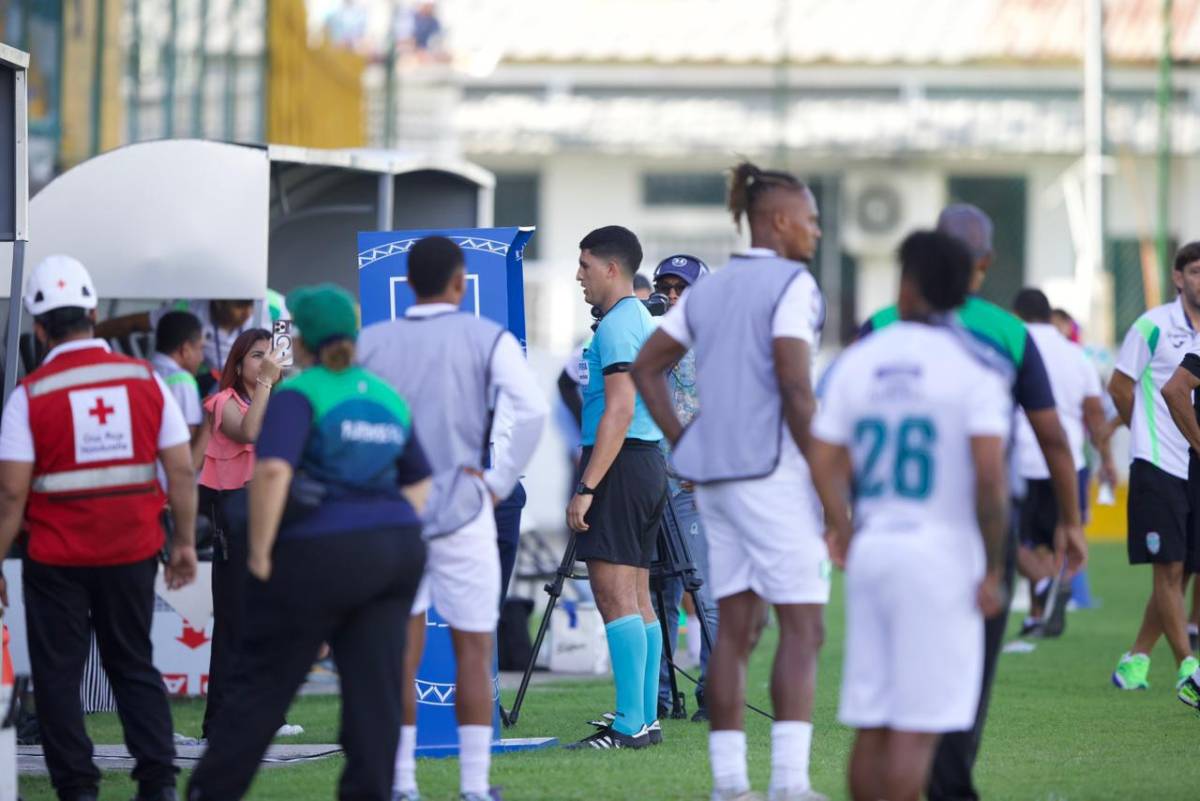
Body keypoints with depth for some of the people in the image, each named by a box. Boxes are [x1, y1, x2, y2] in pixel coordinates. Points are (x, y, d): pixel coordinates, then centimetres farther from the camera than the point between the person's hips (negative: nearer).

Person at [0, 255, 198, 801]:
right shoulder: (146, 380, -1)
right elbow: (182, 472, 0)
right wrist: (184, 542, 11)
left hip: (57, 558, -3)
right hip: (133, 551, 3)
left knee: (58, 675, 8)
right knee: (134, 666, 15)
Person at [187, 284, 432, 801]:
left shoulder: (299, 395, -8)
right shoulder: (388, 398, 14)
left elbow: (272, 471, -21)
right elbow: (419, 482, 21)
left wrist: (259, 554, -15)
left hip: (320, 557, -6)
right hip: (397, 554, 6)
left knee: (263, 684, 3)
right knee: (375, 689, 3)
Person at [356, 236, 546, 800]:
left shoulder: (371, 342, 6)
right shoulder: (488, 340, -2)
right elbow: (530, 411, -15)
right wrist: (499, 481, -6)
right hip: (461, 509, -2)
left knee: (401, 653, 7)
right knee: (473, 653, 4)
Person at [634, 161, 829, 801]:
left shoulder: (707, 291, 15)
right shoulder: (792, 285, -9)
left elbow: (645, 368, 16)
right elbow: (794, 388, -16)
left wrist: (682, 446, 14)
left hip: (713, 474, 8)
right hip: (772, 471, -8)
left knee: (735, 628, 9)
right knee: (801, 627, -5)